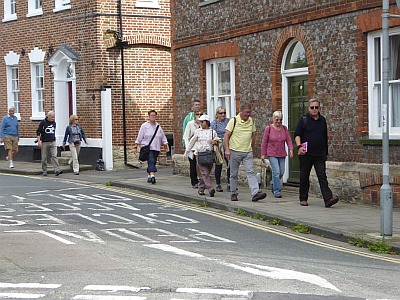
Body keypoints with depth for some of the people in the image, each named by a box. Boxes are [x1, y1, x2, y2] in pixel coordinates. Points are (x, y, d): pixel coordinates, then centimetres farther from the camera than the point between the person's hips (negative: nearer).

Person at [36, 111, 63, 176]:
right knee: (44, 157, 4)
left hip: (52, 142, 3)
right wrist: (39, 141, -12)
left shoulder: (54, 123, 11)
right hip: (44, 143, -3)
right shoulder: (43, 123, -4)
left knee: (54, 156, -9)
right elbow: (38, 132, -4)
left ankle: (57, 170, -17)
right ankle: (44, 171, 13)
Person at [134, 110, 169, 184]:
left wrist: (166, 146, 13)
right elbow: (139, 137, 1)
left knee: (153, 162, 6)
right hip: (147, 148, -5)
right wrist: (135, 147, -2)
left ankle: (149, 176, 18)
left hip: (156, 148, 5)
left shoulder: (158, 126, 15)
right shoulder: (144, 126, 1)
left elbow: (163, 138, 19)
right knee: (151, 161, -21)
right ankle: (152, 175, -32)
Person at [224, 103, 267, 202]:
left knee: (250, 172, -9)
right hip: (235, 151, -3)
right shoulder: (234, 120, -5)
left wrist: (252, 149, 19)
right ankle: (233, 194, 19)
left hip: (248, 152, 3)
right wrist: (227, 149, -14)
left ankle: (255, 193, -19)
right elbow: (226, 135, -6)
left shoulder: (251, 121, 9)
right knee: (234, 174, 7)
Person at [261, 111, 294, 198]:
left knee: (281, 172, 9)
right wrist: (263, 154, -2)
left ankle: (273, 183, 38)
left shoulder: (284, 128, 5)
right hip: (272, 154, -4)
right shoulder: (268, 128, -5)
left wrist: (291, 149, -13)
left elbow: (288, 140, 3)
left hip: (282, 154, 4)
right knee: (276, 172, -14)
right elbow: (264, 142, -1)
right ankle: (277, 191, -7)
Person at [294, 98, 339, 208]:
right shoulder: (303, 120, 1)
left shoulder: (322, 120, 12)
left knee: (322, 176, -8)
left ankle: (328, 199, -18)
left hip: (320, 155, 2)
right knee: (304, 177, 7)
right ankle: (303, 199, 20)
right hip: (306, 154, -2)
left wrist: (326, 152, 19)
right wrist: (299, 146, -21)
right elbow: (297, 134, -4)